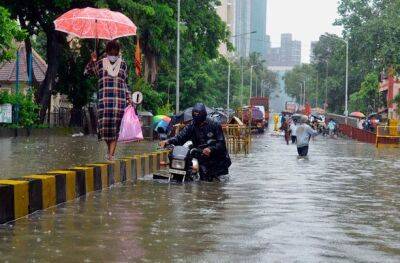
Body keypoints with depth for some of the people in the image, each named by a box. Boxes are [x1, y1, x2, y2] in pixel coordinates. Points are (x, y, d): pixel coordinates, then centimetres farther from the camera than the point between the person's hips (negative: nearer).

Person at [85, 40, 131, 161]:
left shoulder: (123, 65, 15)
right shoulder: (100, 63, 12)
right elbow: (87, 72, 18)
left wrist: (128, 97, 14)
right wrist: (92, 61, 2)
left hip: (119, 99, 0)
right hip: (104, 98, 0)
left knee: (116, 126, -6)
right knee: (105, 124, -6)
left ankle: (111, 154, -4)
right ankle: (110, 149, 18)